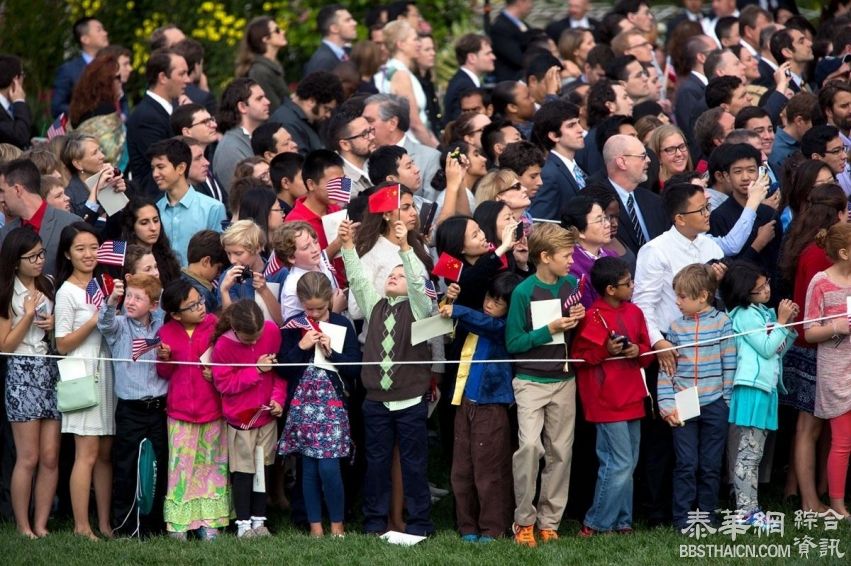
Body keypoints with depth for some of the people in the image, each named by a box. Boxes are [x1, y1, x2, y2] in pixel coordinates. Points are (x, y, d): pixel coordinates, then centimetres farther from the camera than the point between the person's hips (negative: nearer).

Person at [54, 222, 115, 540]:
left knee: (105, 453, 6)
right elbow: (62, 344, -9)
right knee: (87, 453, -9)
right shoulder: (67, 292, -6)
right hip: (83, 373, -6)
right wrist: (94, 320, -17)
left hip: (107, 370, 6)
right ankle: (82, 527, -6)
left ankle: (104, 523, 9)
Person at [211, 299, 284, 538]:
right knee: (243, 471, 0)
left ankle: (258, 519, 19)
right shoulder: (223, 345, -18)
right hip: (240, 417, -3)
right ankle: (243, 522, 8)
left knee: (263, 467, 10)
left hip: (267, 413, 4)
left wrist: (278, 397, -6)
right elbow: (224, 384, -16)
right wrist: (256, 370, -21)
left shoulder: (272, 331, -8)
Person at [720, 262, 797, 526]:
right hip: (752, 388, -9)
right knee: (749, 452, -9)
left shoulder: (765, 313, 16)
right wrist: (782, 322, -7)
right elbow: (766, 348, -14)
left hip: (766, 387, 9)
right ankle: (744, 511, -9)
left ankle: (749, 507, 14)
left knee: (753, 453, 11)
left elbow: (778, 350, 20)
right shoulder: (745, 315, -10)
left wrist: (789, 326, 7)